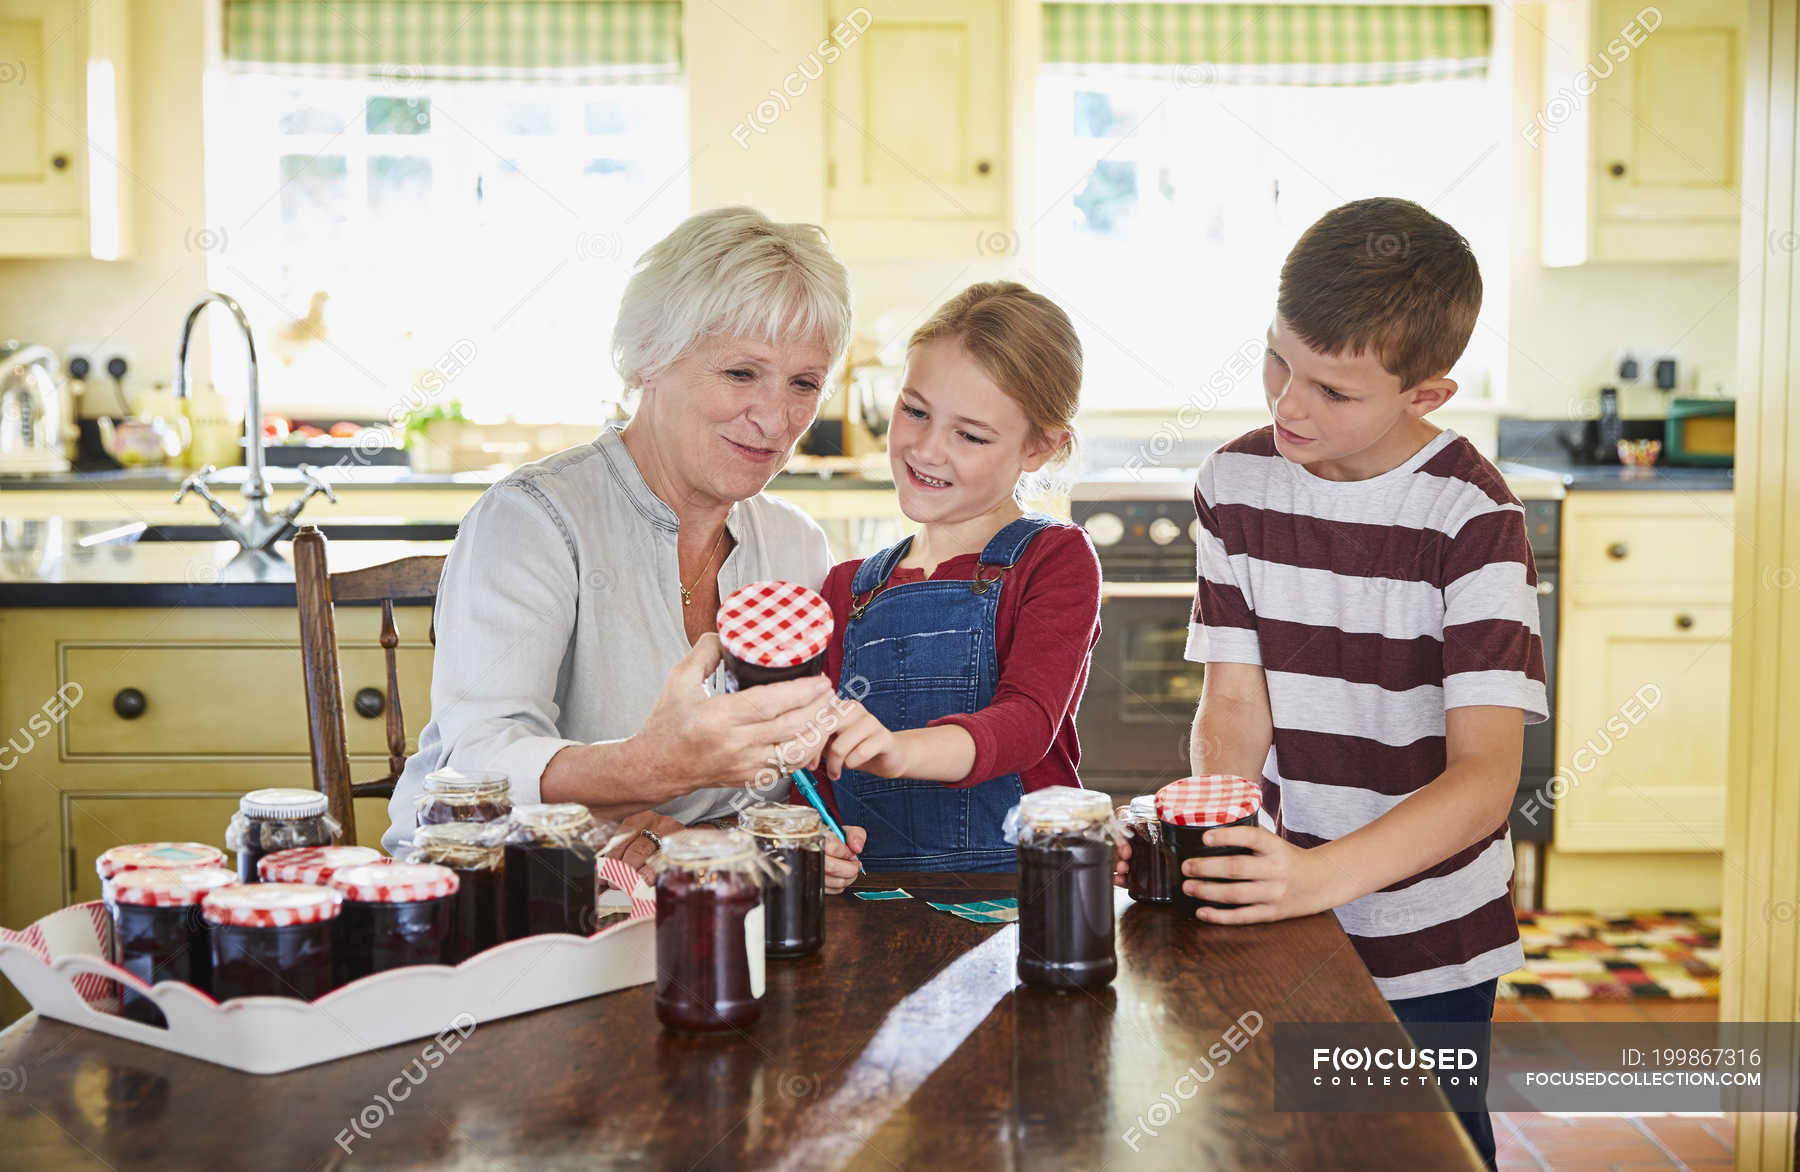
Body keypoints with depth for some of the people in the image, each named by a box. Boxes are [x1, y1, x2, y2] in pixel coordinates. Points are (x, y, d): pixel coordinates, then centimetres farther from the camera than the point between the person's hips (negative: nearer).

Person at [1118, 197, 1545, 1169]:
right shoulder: (1236, 484, -2)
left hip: (1430, 949, -3)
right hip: (1281, 920, 3)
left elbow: (1486, 777, -22)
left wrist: (1324, 873, -36)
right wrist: (1205, 840, -24)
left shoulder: (1471, 516, -16)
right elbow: (1235, 706, -4)